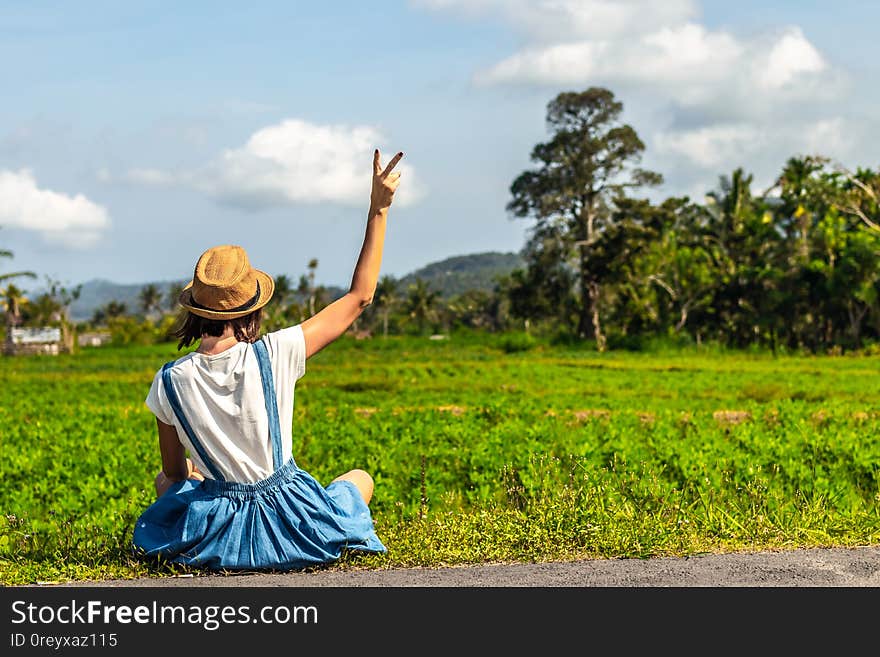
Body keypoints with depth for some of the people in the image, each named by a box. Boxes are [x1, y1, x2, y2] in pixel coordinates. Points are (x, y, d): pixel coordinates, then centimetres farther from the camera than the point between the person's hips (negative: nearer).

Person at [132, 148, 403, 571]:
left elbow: (174, 473, 1)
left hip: (215, 532, 1)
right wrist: (378, 210, -7)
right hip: (291, 529, -1)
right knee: (360, 478, 30)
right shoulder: (274, 355, -19)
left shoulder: (170, 381, -13)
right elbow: (360, 297, -9)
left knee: (165, 483, 36)